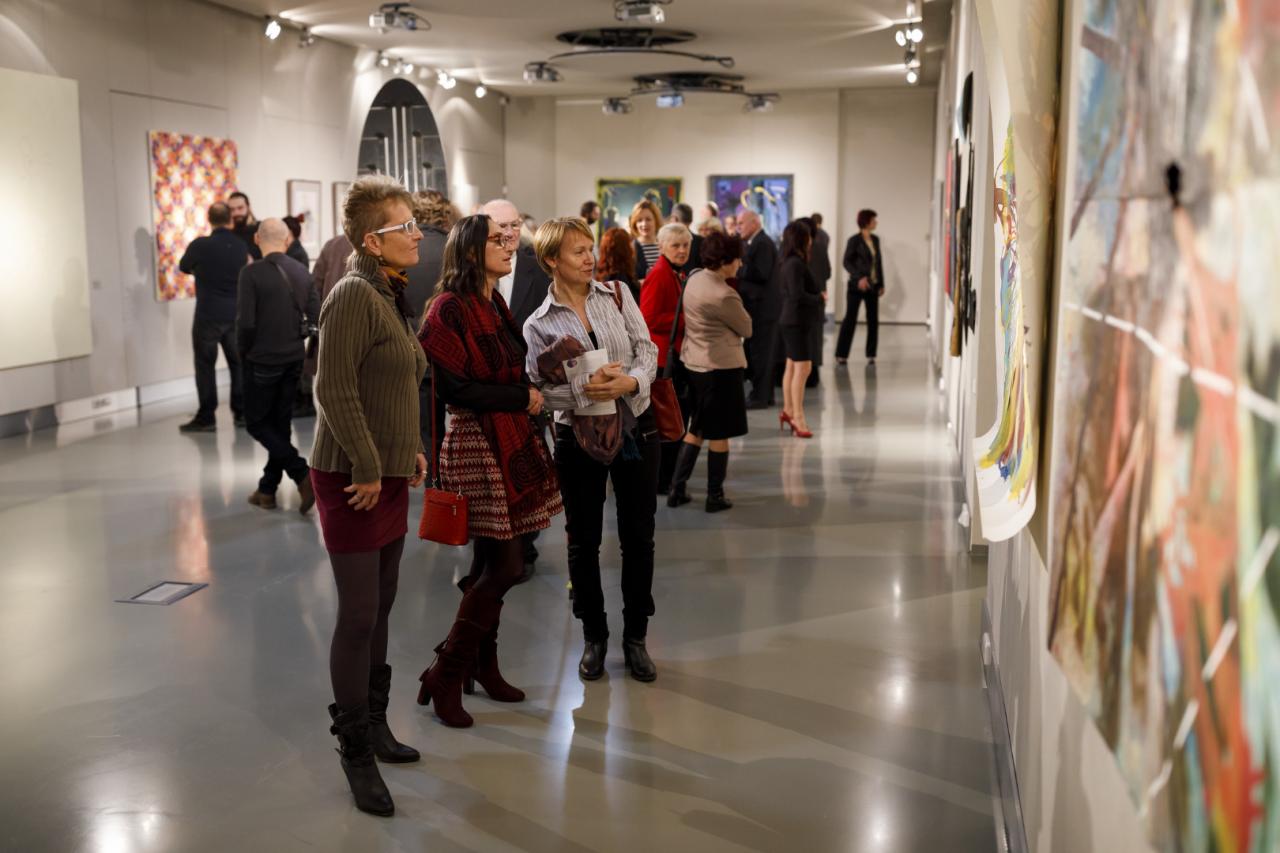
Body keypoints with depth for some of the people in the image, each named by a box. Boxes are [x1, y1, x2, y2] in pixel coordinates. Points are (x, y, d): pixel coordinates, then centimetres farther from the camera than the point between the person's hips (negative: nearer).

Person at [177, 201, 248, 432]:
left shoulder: (200, 245, -11)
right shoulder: (241, 246, 1)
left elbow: (183, 266, 6)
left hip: (208, 315, -4)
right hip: (235, 315, 4)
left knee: (205, 365, 2)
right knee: (238, 363, 12)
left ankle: (206, 418, 2)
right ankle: (242, 412, 16)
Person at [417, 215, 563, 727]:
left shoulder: (496, 304, 13)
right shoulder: (450, 308, -13)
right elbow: (454, 387, -18)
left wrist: (527, 393, -2)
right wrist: (521, 396, -12)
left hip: (511, 440, 8)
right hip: (476, 443, -8)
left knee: (491, 561, 13)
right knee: (504, 564, -8)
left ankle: (483, 665, 25)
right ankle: (445, 675, 4)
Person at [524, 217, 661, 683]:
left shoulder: (617, 293, 3)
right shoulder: (539, 325, -2)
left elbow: (647, 349, -1)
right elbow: (541, 390, -8)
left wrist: (630, 382, -21)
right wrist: (585, 389, -24)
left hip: (635, 429, 2)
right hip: (578, 436, -1)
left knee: (638, 536, 7)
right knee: (583, 540, 8)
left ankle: (635, 637, 23)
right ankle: (593, 637, 26)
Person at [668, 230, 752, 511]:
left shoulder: (694, 279, 4)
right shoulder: (723, 295, -21)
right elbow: (746, 329, -7)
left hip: (694, 364, 8)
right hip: (721, 367, -8)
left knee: (695, 430, 17)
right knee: (719, 434, 4)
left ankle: (677, 490, 16)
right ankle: (715, 497, 13)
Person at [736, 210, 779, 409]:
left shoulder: (763, 244, -15)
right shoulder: (754, 243, 16)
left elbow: (761, 274, -22)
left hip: (762, 308, -10)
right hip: (758, 307, 10)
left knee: (759, 352, -5)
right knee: (761, 352, 14)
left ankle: (759, 396, -1)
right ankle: (765, 394, 21)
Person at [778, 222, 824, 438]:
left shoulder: (792, 262, 10)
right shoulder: (796, 264, -20)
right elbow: (798, 295, -25)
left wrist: (817, 295, 1)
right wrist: (819, 298, -11)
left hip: (795, 321, 10)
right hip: (798, 321, -10)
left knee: (792, 366, 16)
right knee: (802, 367, -10)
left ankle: (788, 411, 24)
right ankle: (797, 417, -10)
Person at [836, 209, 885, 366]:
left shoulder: (875, 239, 11)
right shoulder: (854, 240, -7)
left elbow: (879, 262, 15)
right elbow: (847, 262, -10)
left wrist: (881, 283, 11)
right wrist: (859, 277, -23)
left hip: (873, 286, 6)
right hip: (857, 286, -6)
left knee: (873, 320, 4)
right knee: (850, 319, -4)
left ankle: (871, 354, 12)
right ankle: (841, 354, 1)